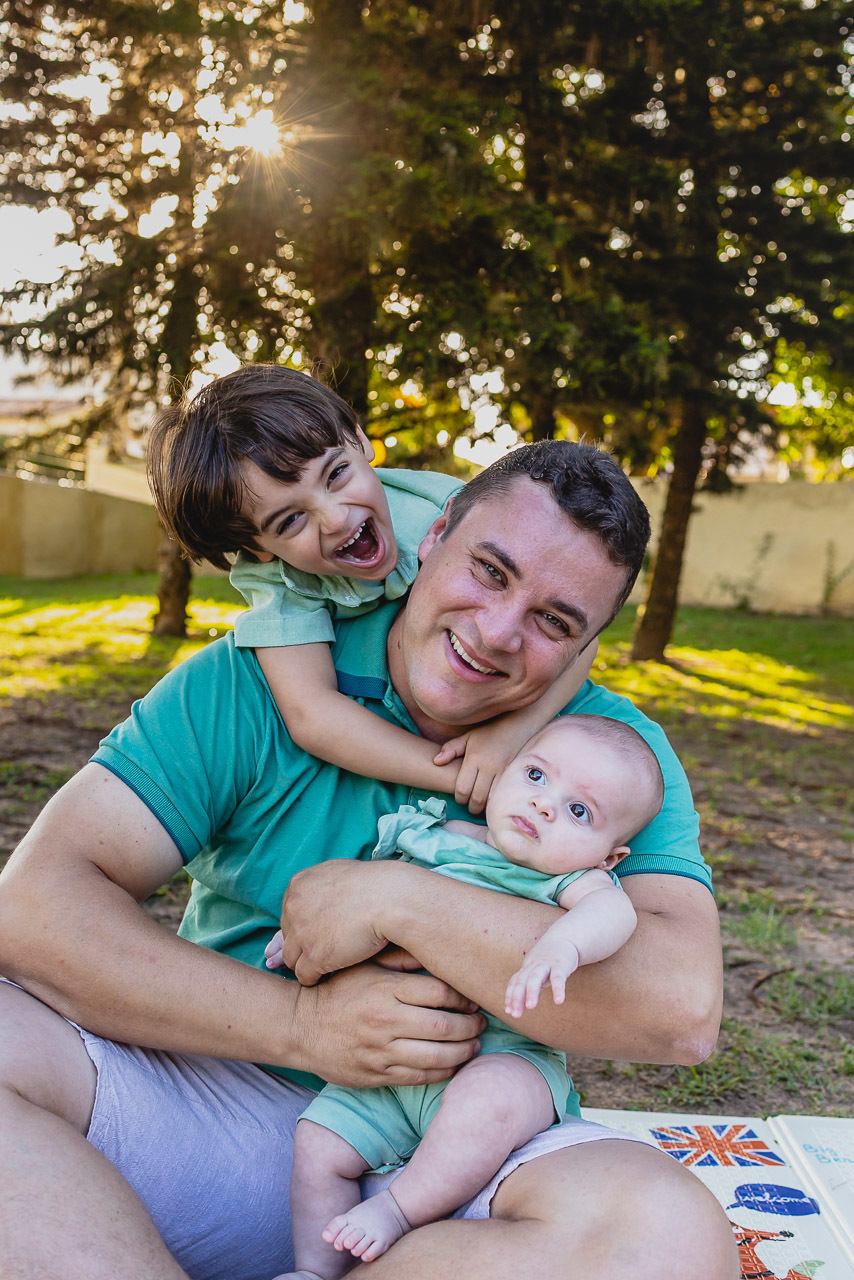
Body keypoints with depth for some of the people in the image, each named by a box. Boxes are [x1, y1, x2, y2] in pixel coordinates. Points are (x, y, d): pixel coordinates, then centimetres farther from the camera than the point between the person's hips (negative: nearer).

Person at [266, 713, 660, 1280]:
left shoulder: (573, 879, -6)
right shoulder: (429, 835, 7)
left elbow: (614, 910, -29)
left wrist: (560, 945, -48)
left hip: (505, 1057, -5)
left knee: (489, 1098, -35)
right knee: (321, 1140, -5)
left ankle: (400, 1210, -13)